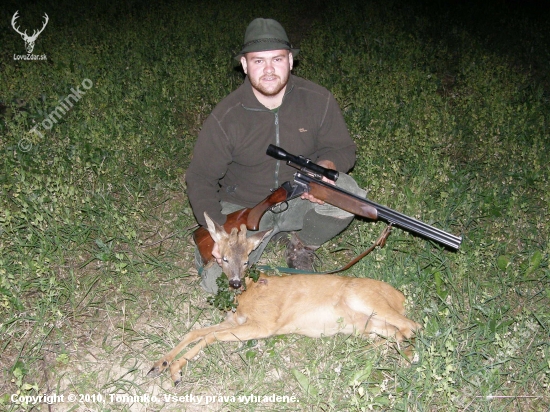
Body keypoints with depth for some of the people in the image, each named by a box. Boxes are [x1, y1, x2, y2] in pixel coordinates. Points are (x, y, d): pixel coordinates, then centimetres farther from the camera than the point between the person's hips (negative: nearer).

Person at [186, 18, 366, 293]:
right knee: (217, 282, -16)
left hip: (299, 199, 1)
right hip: (243, 208, -1)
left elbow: (342, 148, -2)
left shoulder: (318, 100, -11)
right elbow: (200, 179, -11)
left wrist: (325, 167, -28)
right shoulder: (226, 117, -16)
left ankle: (301, 248, 3)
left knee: (349, 195, -28)